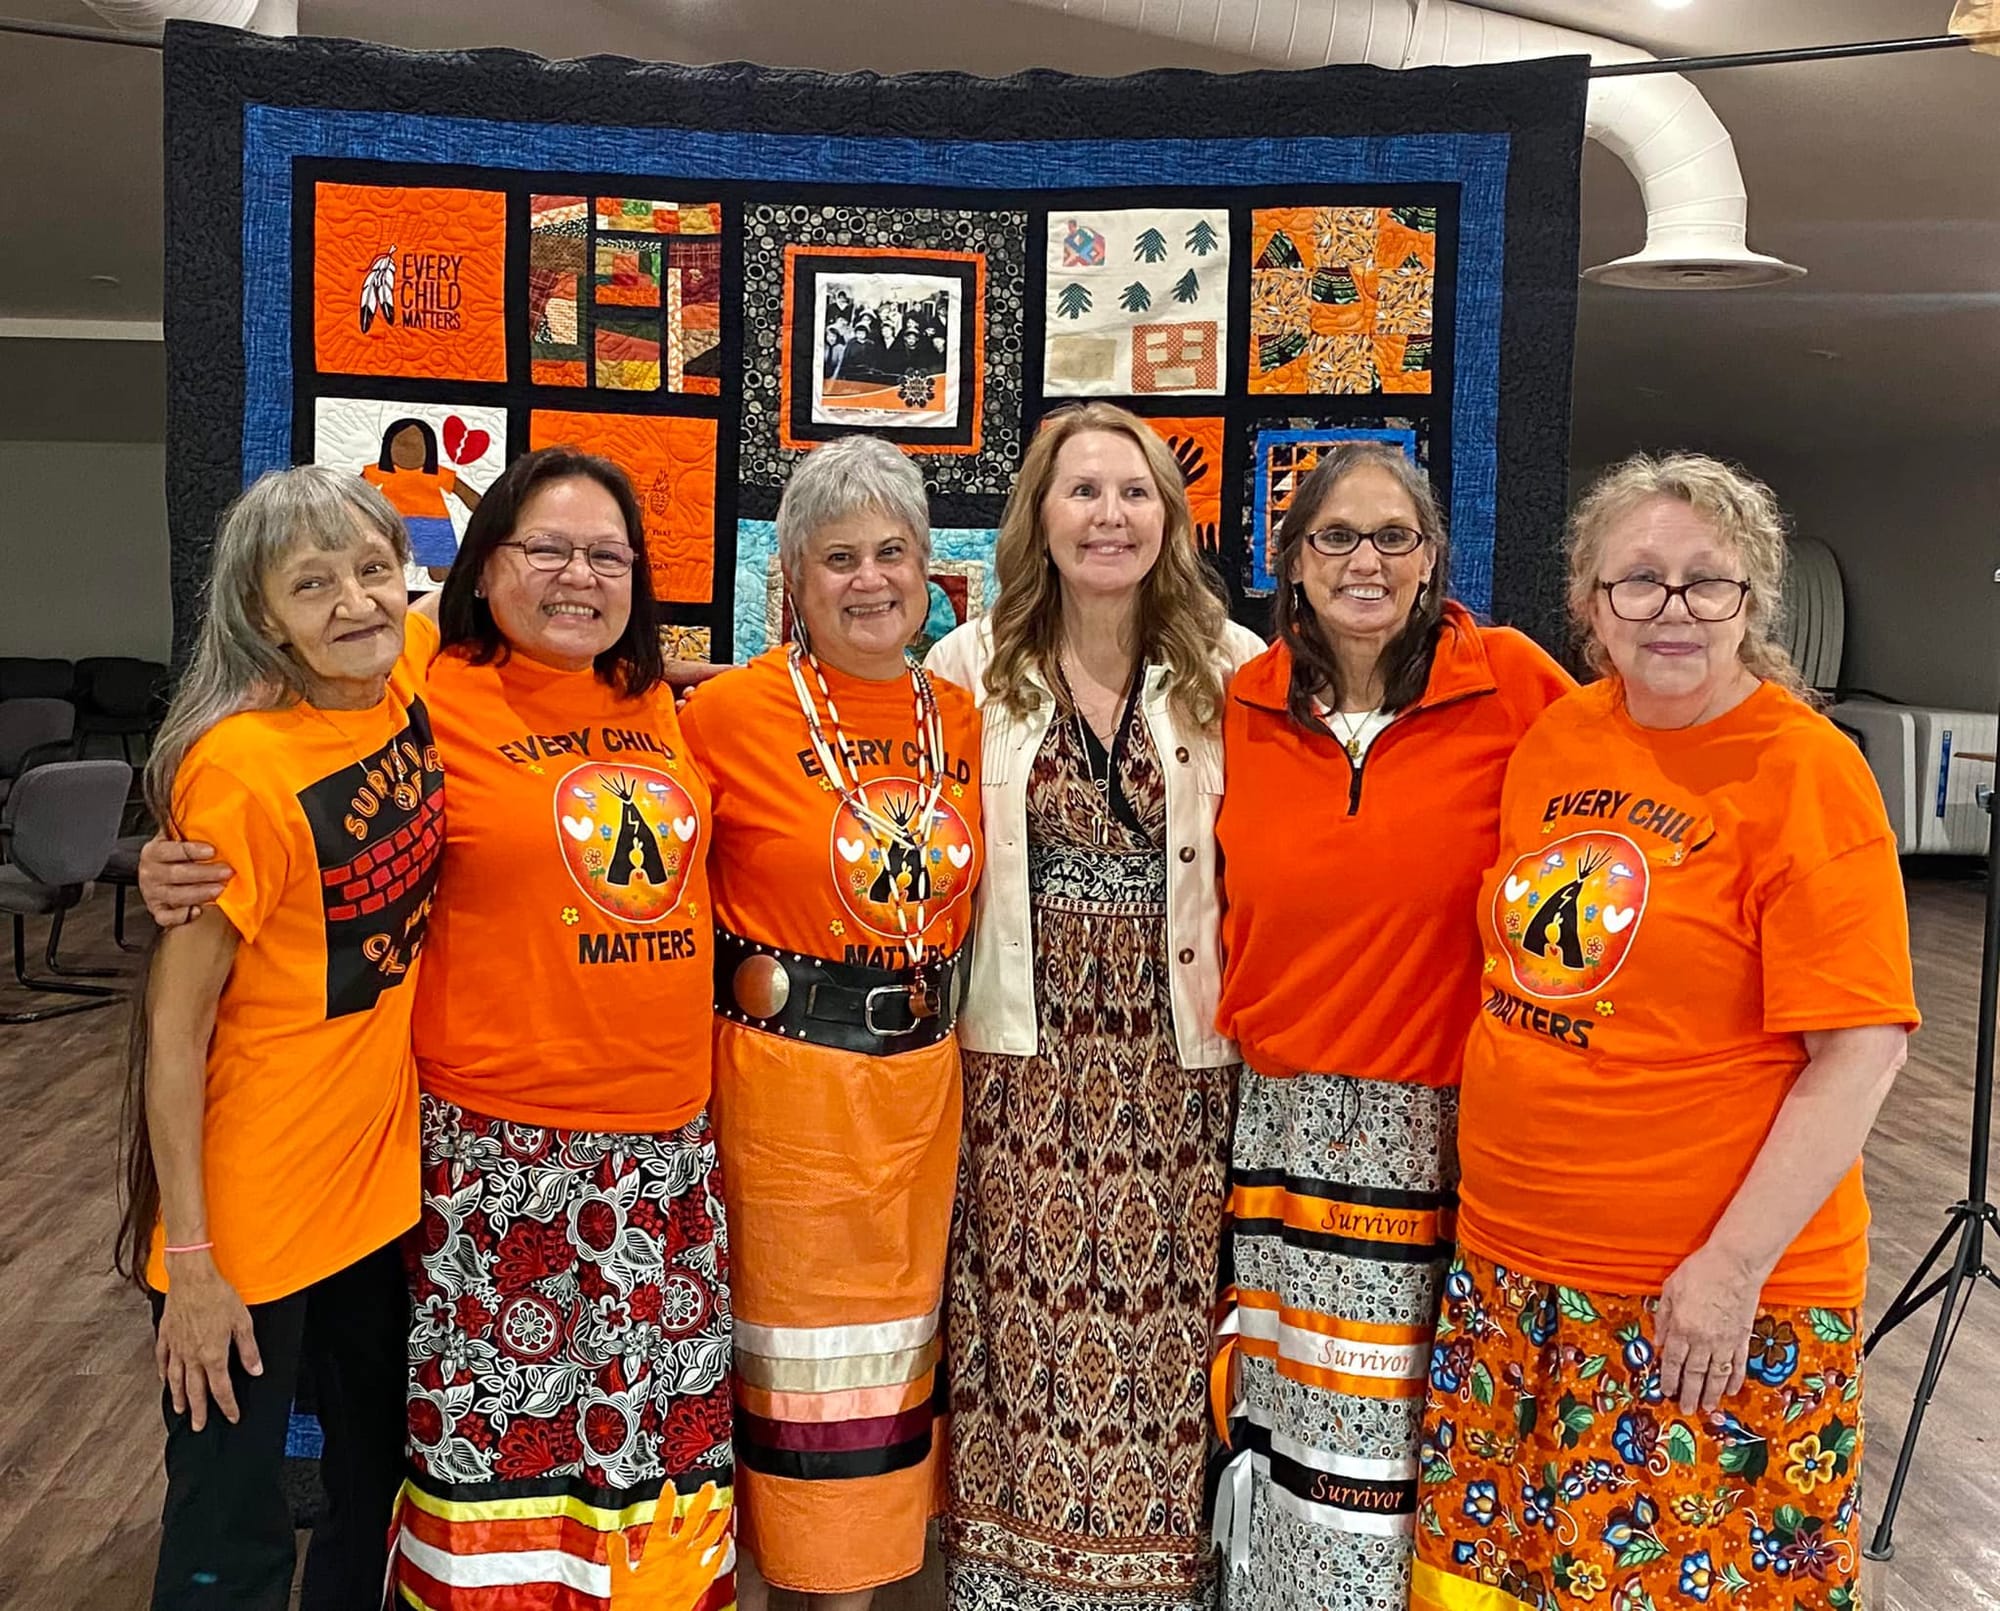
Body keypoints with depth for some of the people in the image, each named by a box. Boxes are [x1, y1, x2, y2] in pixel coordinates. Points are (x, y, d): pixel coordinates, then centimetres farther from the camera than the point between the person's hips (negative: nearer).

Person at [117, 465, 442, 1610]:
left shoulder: (407, 679, -5)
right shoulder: (239, 766, -23)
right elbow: (174, 1028, -19)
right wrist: (189, 1261, -17)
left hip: (385, 1171, 7)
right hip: (253, 1209, -6)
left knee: (379, 1475, 23)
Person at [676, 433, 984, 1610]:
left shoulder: (959, 717, 6)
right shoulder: (732, 710, -9)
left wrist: (935, 996, 9)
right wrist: (738, 973, -8)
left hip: (921, 1080, 5)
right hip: (783, 1073, -5)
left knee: (894, 1324, 16)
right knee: (780, 1332, 7)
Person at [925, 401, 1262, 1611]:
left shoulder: (1234, 670, 0)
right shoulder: (969, 669, 2)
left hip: (1180, 1059, 0)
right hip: (1026, 1059, 0)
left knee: (1168, 1330, 7)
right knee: (1030, 1328, 7)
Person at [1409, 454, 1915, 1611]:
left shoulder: (1805, 768, -12)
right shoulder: (1554, 740, 5)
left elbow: (1862, 1049, -15)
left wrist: (1735, 1265, -18)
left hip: (1709, 1292, -5)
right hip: (1509, 1264, 6)